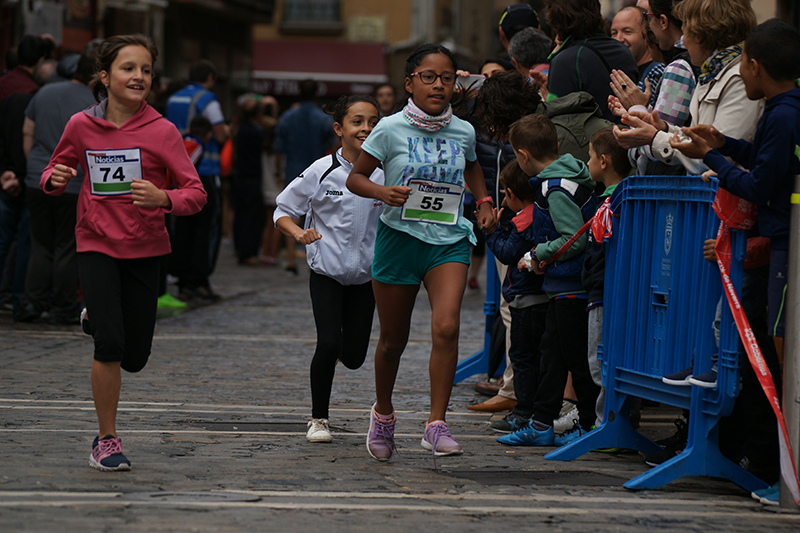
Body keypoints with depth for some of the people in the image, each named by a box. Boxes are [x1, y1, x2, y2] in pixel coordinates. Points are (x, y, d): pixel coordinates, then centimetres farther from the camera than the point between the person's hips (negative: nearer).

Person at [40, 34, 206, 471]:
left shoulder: (161, 131, -10)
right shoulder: (81, 126, -5)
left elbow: (196, 193, -12)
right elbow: (54, 172, 12)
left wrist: (163, 198, -32)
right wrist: (56, 179, -13)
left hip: (144, 250, 1)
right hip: (96, 245, -1)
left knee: (134, 358, 7)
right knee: (110, 345, -16)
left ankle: (96, 319, 42)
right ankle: (106, 440, 2)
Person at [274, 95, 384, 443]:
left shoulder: (385, 173, -4)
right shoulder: (323, 172, -9)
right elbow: (283, 210, -1)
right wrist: (298, 233, -20)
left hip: (366, 275, 2)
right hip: (326, 274, -2)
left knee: (353, 357, 4)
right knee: (328, 343, -16)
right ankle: (318, 418, 3)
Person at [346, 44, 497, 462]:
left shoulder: (463, 132, 4)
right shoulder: (391, 129, -6)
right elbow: (355, 178, 0)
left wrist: (484, 201, 12)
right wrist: (382, 192, -19)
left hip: (449, 240, 1)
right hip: (399, 237, -1)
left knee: (446, 327, -20)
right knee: (393, 339, 10)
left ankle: (436, 424, -15)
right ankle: (383, 413, 36)